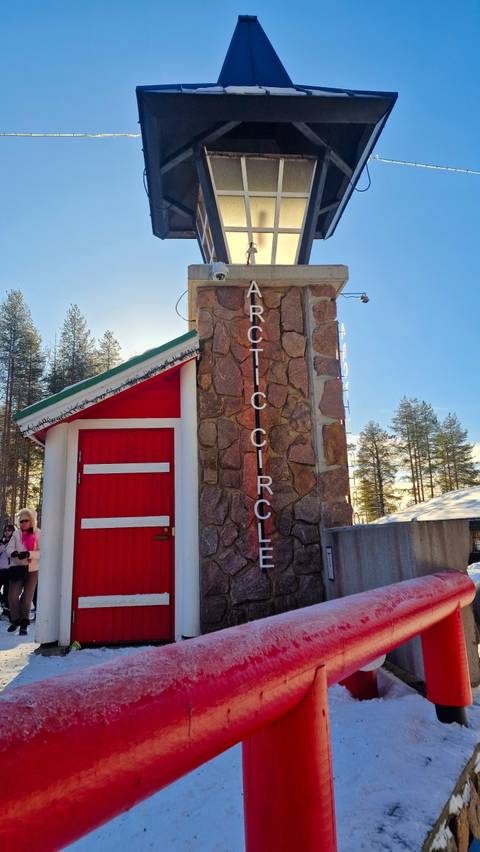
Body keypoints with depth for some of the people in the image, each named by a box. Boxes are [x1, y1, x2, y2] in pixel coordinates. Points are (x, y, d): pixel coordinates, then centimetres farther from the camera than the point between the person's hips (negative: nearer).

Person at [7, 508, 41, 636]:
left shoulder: (38, 534, -3)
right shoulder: (16, 533, 4)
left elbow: (41, 553, -10)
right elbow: (9, 548, -4)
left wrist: (28, 554, -27)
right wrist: (14, 553, -27)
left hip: (32, 570, -2)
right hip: (17, 568, 2)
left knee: (27, 598, 3)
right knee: (12, 596, -4)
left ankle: (24, 624, 18)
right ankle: (16, 620, 21)